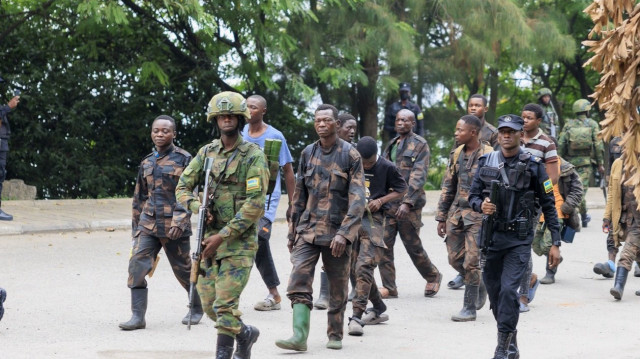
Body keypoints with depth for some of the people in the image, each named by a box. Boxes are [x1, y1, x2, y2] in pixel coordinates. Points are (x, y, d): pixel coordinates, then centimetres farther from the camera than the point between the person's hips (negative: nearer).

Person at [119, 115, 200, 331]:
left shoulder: (183, 159, -3)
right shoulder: (146, 163, 13)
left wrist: (179, 220, -20)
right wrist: (136, 227, 17)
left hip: (174, 226, -4)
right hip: (148, 224, 4)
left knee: (183, 270, 8)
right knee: (137, 266, -12)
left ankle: (197, 307, 31)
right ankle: (138, 316, -12)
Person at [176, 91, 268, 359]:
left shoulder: (253, 156, -9)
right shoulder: (206, 153, 9)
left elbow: (254, 204, -15)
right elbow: (183, 188, 13)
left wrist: (222, 236, -18)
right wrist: (198, 207, -9)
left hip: (239, 241, -6)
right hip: (210, 238, 6)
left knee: (224, 304, -12)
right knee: (209, 304, 10)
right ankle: (245, 333, 33)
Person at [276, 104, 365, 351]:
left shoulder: (350, 155, -5)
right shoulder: (308, 154, 8)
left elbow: (357, 199, -11)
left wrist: (344, 233, -21)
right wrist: (293, 231, 14)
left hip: (337, 232, -3)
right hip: (308, 229, 3)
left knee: (337, 288, 7)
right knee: (299, 280, -13)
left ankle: (335, 335, 21)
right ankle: (300, 335, -17)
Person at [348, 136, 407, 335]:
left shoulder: (386, 168, -3)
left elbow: (401, 190, 8)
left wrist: (381, 200, -7)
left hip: (373, 219, -5)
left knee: (364, 266, -17)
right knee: (358, 267, 11)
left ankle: (357, 316, -21)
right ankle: (378, 309, 27)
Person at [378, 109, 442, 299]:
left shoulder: (420, 145, -4)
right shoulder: (392, 144, 16)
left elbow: (418, 176, -13)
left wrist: (407, 202, -22)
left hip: (409, 205, -6)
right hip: (387, 203, 6)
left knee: (413, 246, 4)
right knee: (384, 244, -3)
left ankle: (433, 277, 27)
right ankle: (389, 288, 3)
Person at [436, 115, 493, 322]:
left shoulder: (489, 156, -9)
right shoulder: (457, 155, 10)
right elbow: (448, 187, 16)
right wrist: (442, 217, 14)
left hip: (478, 216, -6)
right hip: (457, 213, 6)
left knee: (471, 262, -7)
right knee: (455, 259, 7)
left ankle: (469, 308, 2)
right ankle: (480, 285, 32)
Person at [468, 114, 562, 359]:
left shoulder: (533, 166, -4)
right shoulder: (486, 163, 5)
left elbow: (548, 205, -1)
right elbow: (473, 196, 12)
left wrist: (555, 243, -4)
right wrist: (481, 205, -13)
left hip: (519, 239, -4)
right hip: (491, 236, 4)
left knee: (508, 289, -16)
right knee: (494, 291, 10)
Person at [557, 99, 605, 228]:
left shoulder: (568, 125, 3)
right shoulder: (593, 124, 0)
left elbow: (560, 145, 0)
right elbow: (598, 145, -4)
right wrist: (600, 164, 1)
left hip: (570, 162, 1)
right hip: (585, 162, -1)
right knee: (581, 188, -2)